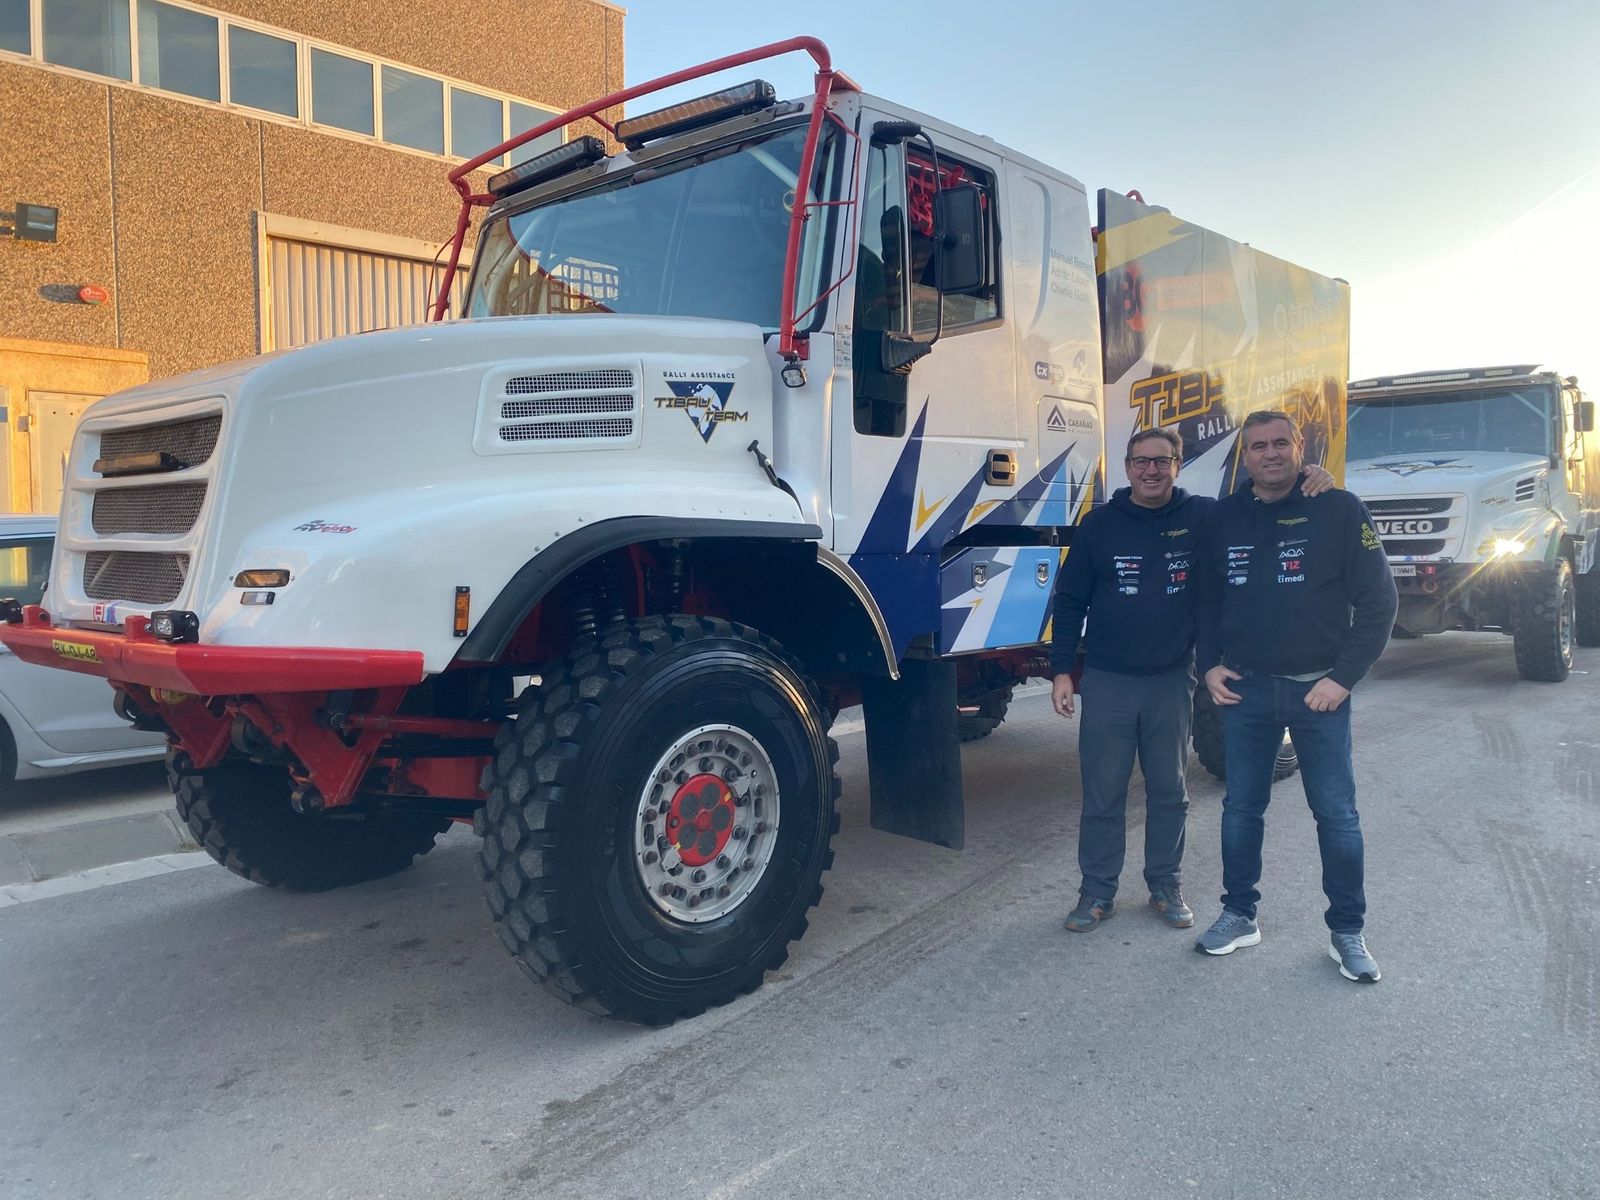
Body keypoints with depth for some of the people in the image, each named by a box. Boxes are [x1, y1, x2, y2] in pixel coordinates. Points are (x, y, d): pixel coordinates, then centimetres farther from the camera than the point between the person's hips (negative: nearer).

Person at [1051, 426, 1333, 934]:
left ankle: (1165, 885, 28)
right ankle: (1097, 891, 16)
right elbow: (1070, 601, 2)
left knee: (1169, 792, 12)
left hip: (1172, 681, 1)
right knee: (1102, 793, 4)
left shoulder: (1203, 516, 0)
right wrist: (1062, 671, -2)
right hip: (1108, 682, -1)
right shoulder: (1099, 524, 0)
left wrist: (1307, 480, -16)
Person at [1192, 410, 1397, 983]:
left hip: (1319, 690, -3)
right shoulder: (1224, 518, 5)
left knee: (1336, 813, 5)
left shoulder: (1339, 510, -6)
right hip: (1244, 689, 3)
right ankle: (1239, 915, 25)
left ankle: (1346, 931, 20)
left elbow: (1377, 599, -7)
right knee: (1241, 808, 11)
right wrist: (1211, 665, 2)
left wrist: (1343, 677, -11)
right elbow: (1207, 599, 13)